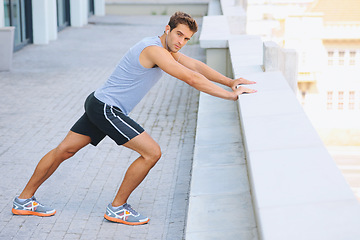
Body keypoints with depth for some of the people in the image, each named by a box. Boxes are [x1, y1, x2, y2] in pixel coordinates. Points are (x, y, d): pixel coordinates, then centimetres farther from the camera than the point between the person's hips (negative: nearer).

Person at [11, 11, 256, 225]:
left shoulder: (168, 49, 10)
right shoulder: (154, 50, -20)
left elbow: (196, 65, 16)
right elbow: (192, 78, -25)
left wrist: (230, 81, 8)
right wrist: (231, 95, -20)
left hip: (99, 106, 10)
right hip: (106, 108, -10)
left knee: (64, 150, 15)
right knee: (152, 152, -10)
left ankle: (24, 200, 27)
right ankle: (117, 209, 2)